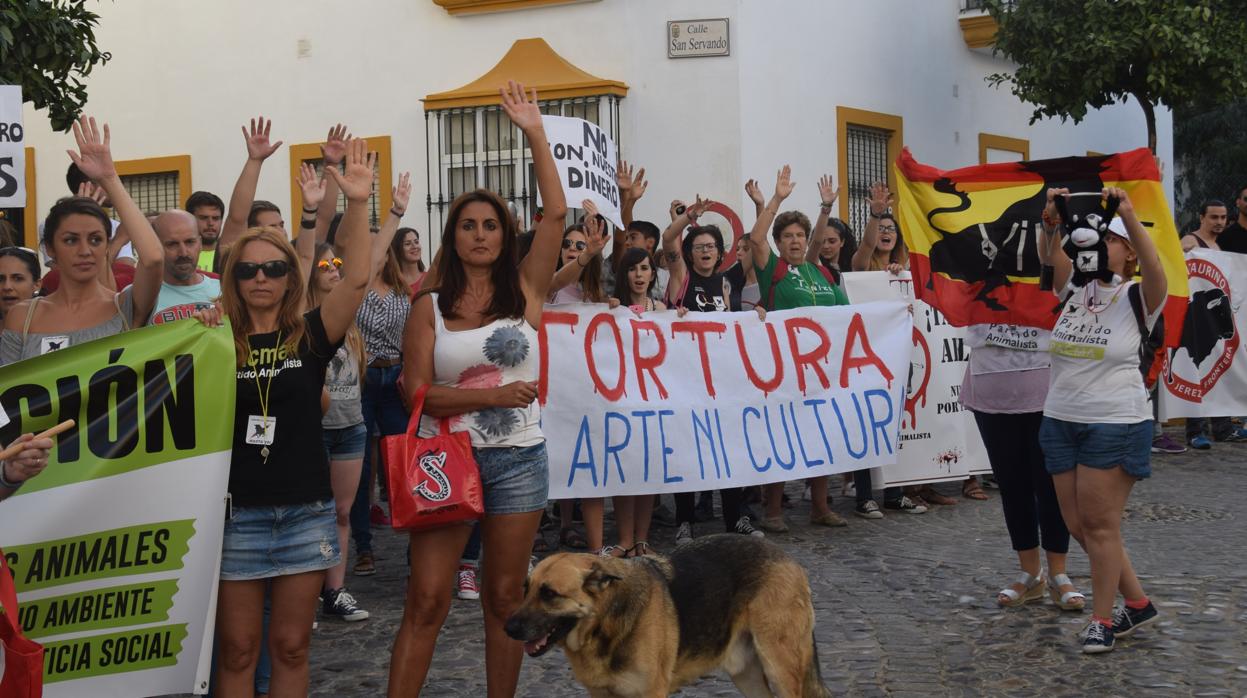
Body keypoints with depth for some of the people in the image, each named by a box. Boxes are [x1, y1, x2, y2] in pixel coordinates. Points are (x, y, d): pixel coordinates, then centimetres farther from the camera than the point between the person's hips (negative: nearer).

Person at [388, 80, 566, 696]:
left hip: (518, 458, 1)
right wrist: (493, 395, -17)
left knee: (506, 596, 10)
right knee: (426, 599, -3)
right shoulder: (429, 307, 0)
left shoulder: (525, 291, 2)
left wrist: (535, 134, -6)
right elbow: (416, 392, -6)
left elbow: (556, 213, -5)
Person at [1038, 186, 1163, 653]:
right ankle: (1137, 603, 25)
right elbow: (1049, 259, -9)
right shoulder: (1076, 288, 7)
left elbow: (1156, 271, -27)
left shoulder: (1137, 296, -6)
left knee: (1100, 523, -2)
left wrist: (1128, 216, -36)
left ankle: (1103, 619, 13)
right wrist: (1051, 222, -27)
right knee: (1077, 524, 10)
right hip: (1062, 421, 6)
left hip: (1116, 425, -6)